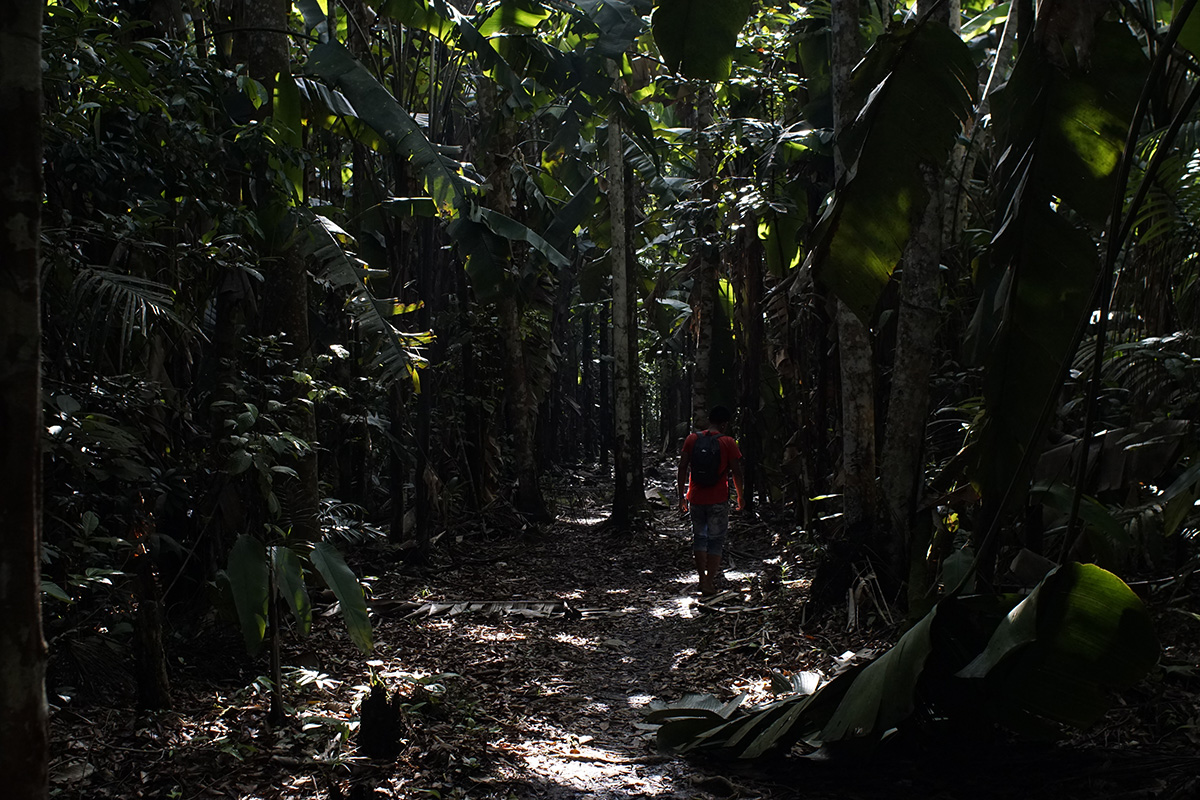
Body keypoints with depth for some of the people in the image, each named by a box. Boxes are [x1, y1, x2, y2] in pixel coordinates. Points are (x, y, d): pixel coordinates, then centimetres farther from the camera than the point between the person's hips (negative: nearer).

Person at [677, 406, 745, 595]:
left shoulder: (691, 439, 2)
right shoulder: (728, 442, -6)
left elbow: (682, 468, 1)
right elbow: (737, 472, -5)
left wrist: (682, 496, 8)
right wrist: (740, 496, 8)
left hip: (696, 498, 3)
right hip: (718, 500, -3)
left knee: (699, 537, 16)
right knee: (715, 540, 5)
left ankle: (702, 579, 17)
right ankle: (710, 583, 3)